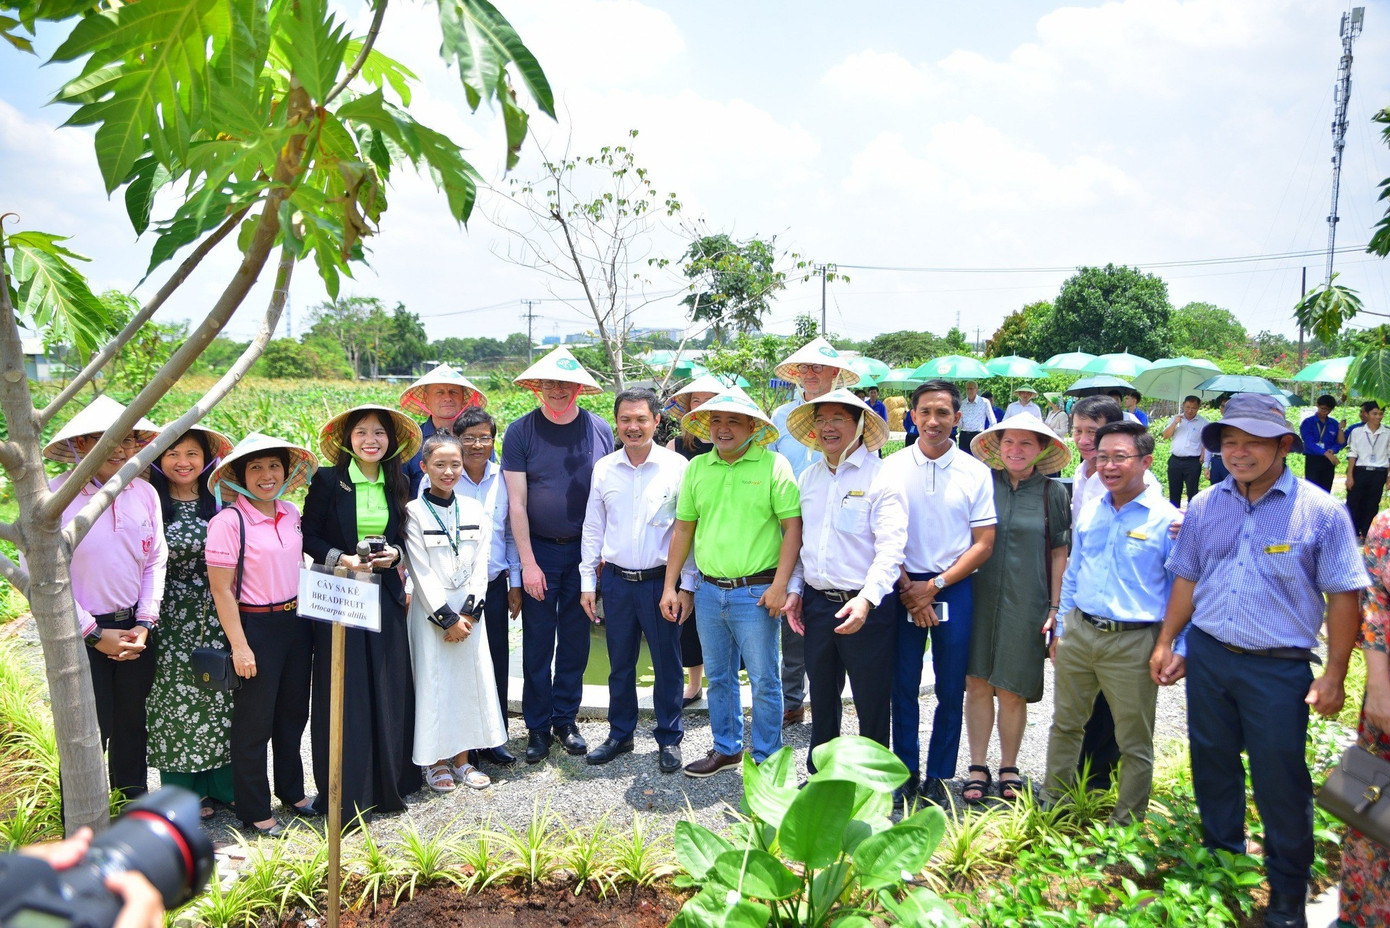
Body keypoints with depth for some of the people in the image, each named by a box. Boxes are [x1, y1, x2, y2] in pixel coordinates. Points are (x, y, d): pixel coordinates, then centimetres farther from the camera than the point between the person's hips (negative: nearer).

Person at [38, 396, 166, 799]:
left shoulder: (144, 493, 1)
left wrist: (144, 624, -2)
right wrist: (93, 634, -11)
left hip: (134, 628, 4)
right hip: (80, 638, -4)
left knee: (132, 723, 16)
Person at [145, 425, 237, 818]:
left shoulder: (221, 503, 5)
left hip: (217, 618, 2)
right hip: (171, 621, -2)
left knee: (220, 697, 7)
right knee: (177, 699, 4)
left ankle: (223, 786, 20)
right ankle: (186, 791, 18)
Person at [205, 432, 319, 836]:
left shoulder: (291, 513, 3)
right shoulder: (228, 522, -16)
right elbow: (221, 590, -15)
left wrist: (307, 613, 13)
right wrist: (239, 646, -16)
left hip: (296, 621, 6)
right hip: (255, 626, -6)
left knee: (294, 711, 18)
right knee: (254, 722, 6)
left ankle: (292, 791, 37)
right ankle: (254, 810, 22)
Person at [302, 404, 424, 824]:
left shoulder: (398, 483, 8)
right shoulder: (327, 481, -4)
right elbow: (308, 537, -2)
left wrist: (394, 555, -6)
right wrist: (343, 559, -17)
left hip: (385, 596, 4)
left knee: (389, 690, 6)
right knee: (344, 692, -1)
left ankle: (388, 782, 22)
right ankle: (347, 791, 11)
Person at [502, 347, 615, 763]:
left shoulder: (600, 430, -1)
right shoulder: (520, 432, -6)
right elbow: (516, 503, -7)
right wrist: (528, 563, -10)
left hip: (584, 552, 2)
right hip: (539, 551, -2)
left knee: (576, 640, 10)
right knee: (537, 643, 5)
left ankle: (565, 719, 26)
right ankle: (538, 727, 19)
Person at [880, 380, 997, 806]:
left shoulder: (975, 472, 0)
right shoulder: (892, 467, 0)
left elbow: (983, 545, 0)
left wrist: (933, 586, -8)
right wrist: (907, 587, -7)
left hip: (953, 588, 0)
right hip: (903, 586, 0)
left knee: (951, 690, 5)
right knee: (903, 686, 5)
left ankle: (939, 777, 20)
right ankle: (905, 772, 20)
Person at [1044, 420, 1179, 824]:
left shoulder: (1168, 519, -8)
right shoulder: (1089, 512, 7)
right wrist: (1062, 628, 16)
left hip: (1133, 643, -4)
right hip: (1079, 634, 5)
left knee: (1134, 743, 9)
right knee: (1065, 724, 15)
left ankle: (1126, 824, 25)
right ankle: (1052, 804, 31)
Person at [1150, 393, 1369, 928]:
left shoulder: (1320, 511, -9)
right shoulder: (1205, 506, 3)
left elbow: (1343, 597, -7)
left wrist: (1334, 674, -9)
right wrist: (1166, 643, 10)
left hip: (1278, 667, -4)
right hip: (1206, 657, 4)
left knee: (1280, 782, 5)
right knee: (1212, 766, 17)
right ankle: (1220, 861, 38)